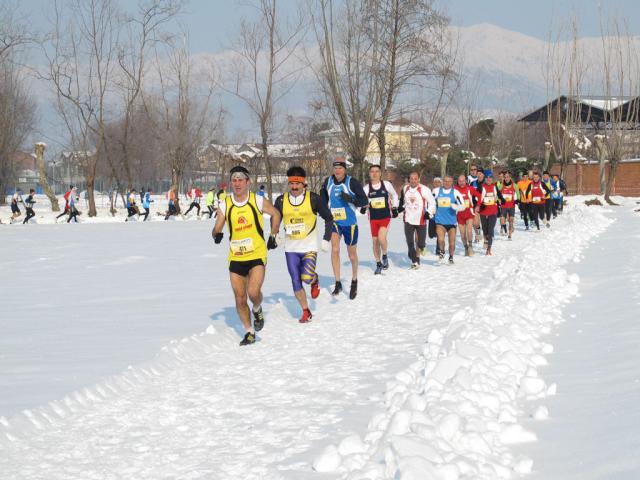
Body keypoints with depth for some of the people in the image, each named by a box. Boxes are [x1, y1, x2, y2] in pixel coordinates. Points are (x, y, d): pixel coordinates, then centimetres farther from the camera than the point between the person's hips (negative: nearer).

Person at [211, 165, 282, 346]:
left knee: (253, 292, -22)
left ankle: (257, 311, 13)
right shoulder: (224, 205, -1)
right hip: (235, 258, 3)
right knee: (240, 299, 4)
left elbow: (276, 214, 12)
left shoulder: (258, 201, -6)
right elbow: (217, 228, 4)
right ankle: (250, 333, 23)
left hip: (257, 256, -3)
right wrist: (216, 235, -19)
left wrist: (273, 236, 10)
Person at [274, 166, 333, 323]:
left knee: (307, 278, -19)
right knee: (296, 281, 1)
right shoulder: (281, 200, -2)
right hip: (291, 248, 3)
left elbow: (328, 218, 2)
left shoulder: (313, 199, -9)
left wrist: (326, 239, -3)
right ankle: (306, 312, 18)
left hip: (309, 247, -3)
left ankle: (315, 281, 18)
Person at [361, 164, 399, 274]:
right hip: (373, 218, 2)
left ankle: (384, 255, 6)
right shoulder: (367, 188, -2)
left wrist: (395, 208, 11)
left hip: (385, 216, -2)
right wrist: (363, 207, -19)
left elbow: (394, 195, 15)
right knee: (375, 241, 7)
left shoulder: (387, 184, -3)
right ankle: (378, 264, 23)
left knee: (381, 238, -22)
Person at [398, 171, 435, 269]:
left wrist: (429, 212, -16)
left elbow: (432, 202, -4)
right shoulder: (405, 188, 4)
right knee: (410, 242, -8)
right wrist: (401, 207, 14)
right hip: (408, 220, 3)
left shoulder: (424, 189, -12)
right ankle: (414, 261, 4)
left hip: (421, 220, -3)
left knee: (421, 242, 6)